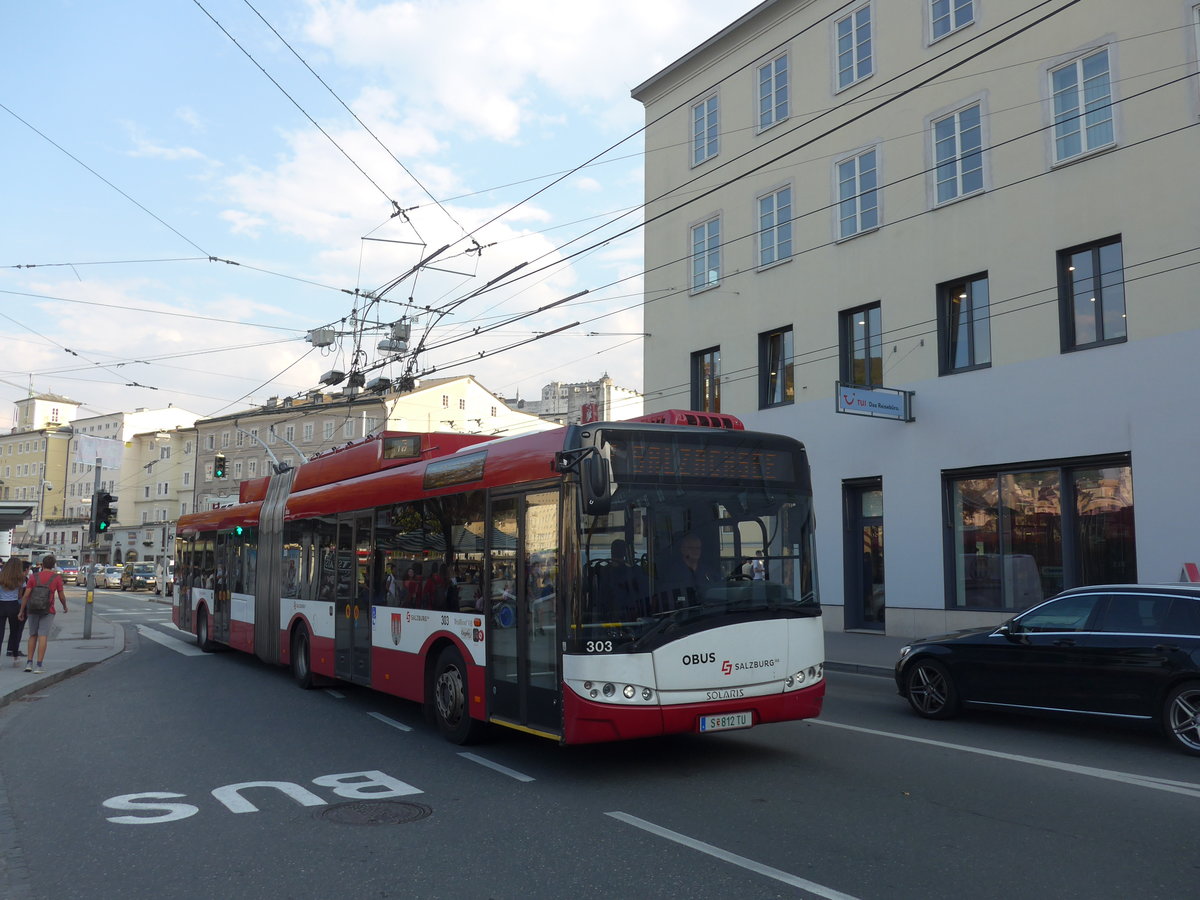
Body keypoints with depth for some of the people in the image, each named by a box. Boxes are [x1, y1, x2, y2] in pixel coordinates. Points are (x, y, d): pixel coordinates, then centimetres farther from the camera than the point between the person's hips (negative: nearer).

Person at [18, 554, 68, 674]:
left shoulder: (34, 576, -1)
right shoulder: (57, 577, -4)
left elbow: (26, 595, -5)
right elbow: (61, 596, -2)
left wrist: (21, 611, 2)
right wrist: (65, 606, 17)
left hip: (33, 610, 2)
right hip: (48, 611, -2)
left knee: (33, 636, 16)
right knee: (43, 637, -3)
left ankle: (29, 663, 11)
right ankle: (39, 666, -8)